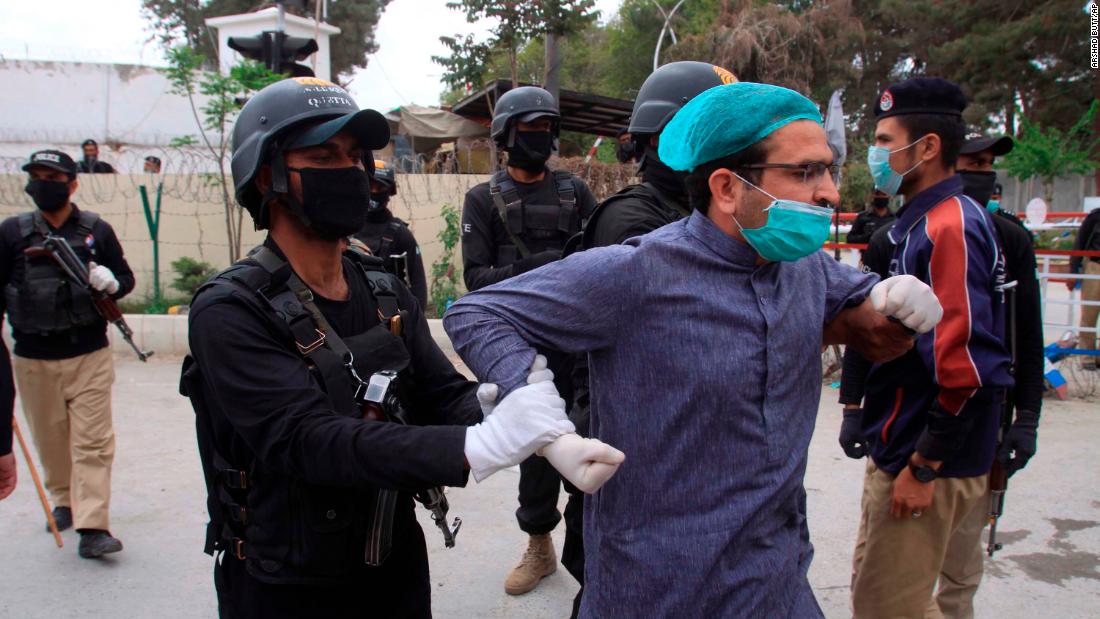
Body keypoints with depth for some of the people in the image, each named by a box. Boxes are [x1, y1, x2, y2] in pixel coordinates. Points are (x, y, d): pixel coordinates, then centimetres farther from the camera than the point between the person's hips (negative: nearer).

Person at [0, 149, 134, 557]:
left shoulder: (97, 230, 0)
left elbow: (126, 277, 9)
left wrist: (111, 283, -14)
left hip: (90, 356, -1)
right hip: (34, 359, 1)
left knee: (93, 441, -5)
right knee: (50, 439, 14)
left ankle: (92, 527, -4)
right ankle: (64, 501, 36)